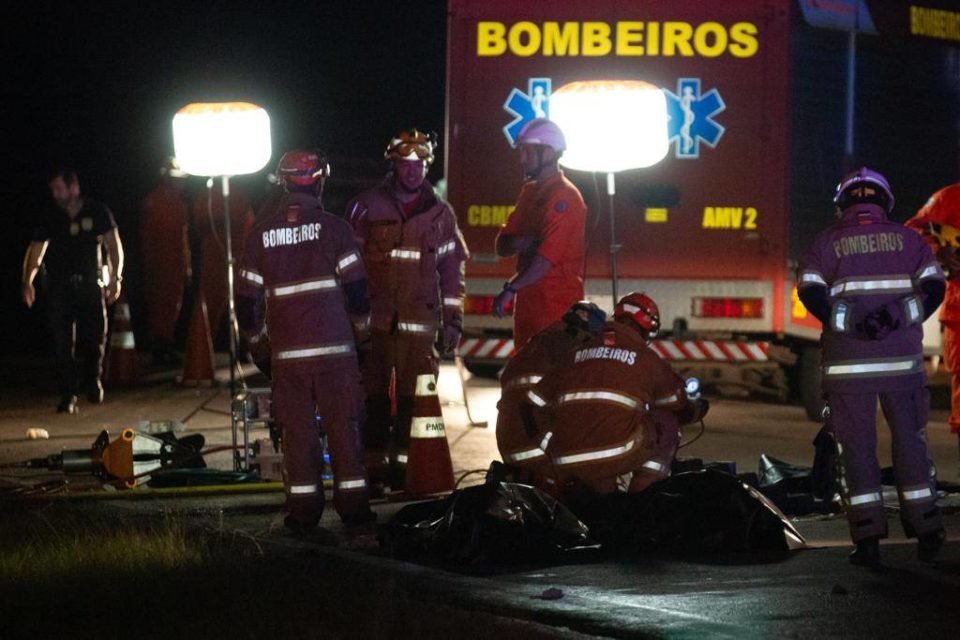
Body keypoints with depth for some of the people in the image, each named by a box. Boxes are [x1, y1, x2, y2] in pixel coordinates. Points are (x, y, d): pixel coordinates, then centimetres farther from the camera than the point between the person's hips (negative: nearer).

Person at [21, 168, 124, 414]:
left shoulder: (97, 212, 0)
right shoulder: (52, 219, 4)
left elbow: (114, 246, -1)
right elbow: (36, 251, 1)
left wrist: (116, 278, -11)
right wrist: (28, 282, -14)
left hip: (91, 283, -1)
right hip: (60, 287, 1)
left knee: (96, 337, 0)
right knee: (63, 343, -6)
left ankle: (93, 382, 28)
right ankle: (68, 396, -1)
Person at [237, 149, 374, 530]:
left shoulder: (262, 235, 5)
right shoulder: (332, 228, -5)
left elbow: (246, 297, 8)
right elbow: (356, 287, -6)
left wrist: (254, 338, 24)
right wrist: (361, 327, 12)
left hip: (286, 351, 2)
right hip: (334, 347, -2)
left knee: (297, 430, 6)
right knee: (343, 426, 2)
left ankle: (303, 508, 6)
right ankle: (352, 503, 1)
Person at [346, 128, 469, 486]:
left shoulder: (440, 213, 10)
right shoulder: (367, 206, 3)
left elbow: (452, 269, 13)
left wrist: (453, 319, 8)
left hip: (420, 321, 1)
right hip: (374, 319, -1)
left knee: (412, 396, 1)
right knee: (375, 393, 0)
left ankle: (401, 460, 8)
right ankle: (375, 464, 5)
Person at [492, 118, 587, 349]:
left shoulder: (564, 196, -12)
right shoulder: (530, 191, 16)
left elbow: (548, 256, -22)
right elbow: (502, 245, 11)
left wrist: (511, 289, -28)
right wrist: (524, 241, -11)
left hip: (557, 304, -9)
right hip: (528, 301, 9)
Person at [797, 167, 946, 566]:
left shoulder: (827, 242, 7)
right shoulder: (907, 239, 10)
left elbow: (810, 293, -8)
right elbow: (933, 288, -2)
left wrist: (850, 323, -10)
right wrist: (897, 318, -7)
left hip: (847, 363, -1)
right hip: (902, 360, 1)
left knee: (856, 447, 3)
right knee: (910, 442, 11)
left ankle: (867, 539, -1)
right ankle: (926, 533, 13)